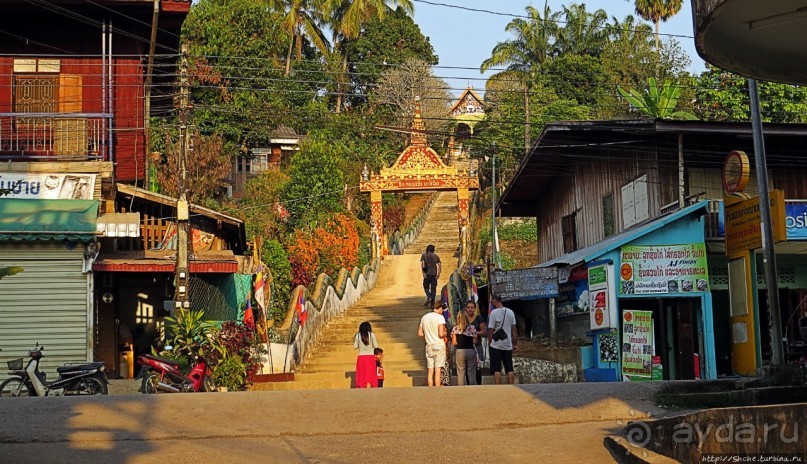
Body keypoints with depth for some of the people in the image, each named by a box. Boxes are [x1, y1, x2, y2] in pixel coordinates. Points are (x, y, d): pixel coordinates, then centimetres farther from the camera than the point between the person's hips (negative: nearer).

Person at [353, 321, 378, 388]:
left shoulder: (357, 336, 0)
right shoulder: (371, 335, -5)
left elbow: (355, 347, 4)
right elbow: (375, 346, -4)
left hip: (361, 357, 2)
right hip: (370, 356, -2)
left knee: (361, 375, 7)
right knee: (370, 375, 1)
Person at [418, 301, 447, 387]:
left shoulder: (424, 318, 10)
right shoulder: (440, 317, -9)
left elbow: (420, 333, 11)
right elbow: (441, 334, -16)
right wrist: (445, 334, 5)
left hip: (429, 346, 5)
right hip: (439, 345, -5)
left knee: (430, 371, 5)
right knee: (438, 370, -6)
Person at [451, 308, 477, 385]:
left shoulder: (455, 329, -1)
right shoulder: (472, 327, 0)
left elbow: (453, 343, -1)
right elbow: (474, 341, 0)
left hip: (459, 351, 0)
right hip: (471, 350, 0)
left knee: (460, 373, 4)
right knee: (471, 373, 5)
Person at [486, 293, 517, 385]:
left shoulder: (494, 313, -11)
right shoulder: (510, 312, 5)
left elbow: (491, 330, -10)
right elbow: (514, 330, 7)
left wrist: (490, 342, 2)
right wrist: (515, 344, 11)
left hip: (496, 345, -5)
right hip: (508, 345, 5)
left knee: (496, 369, -1)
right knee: (509, 369, 9)